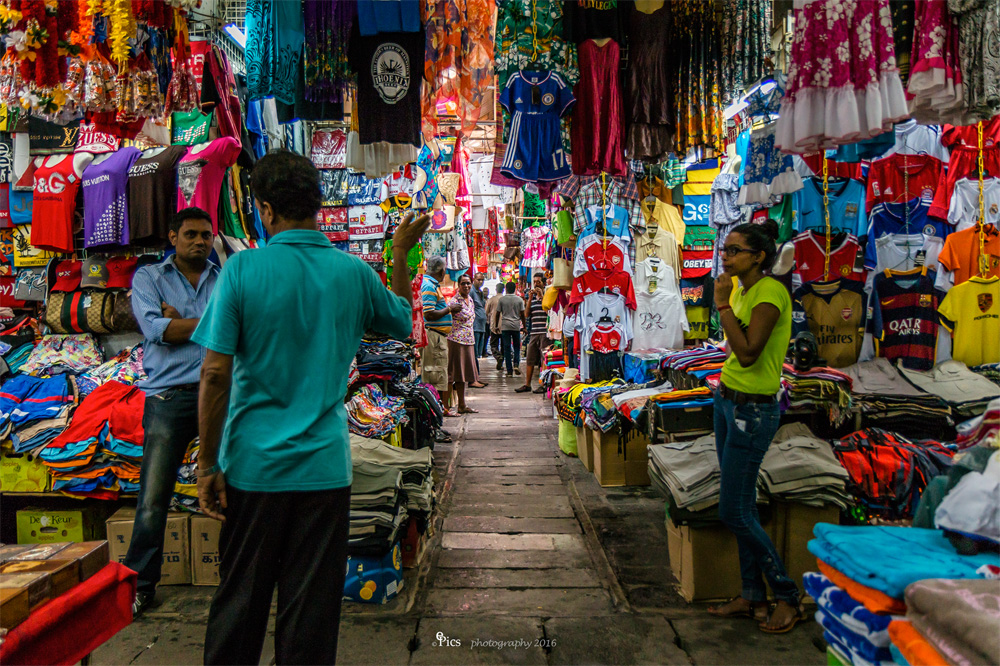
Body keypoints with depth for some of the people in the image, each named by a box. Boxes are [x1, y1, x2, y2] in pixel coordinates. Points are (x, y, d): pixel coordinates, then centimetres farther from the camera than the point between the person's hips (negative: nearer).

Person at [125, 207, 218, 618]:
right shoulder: (148, 278, 11)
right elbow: (157, 329, -7)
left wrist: (180, 323, -8)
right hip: (169, 396, -1)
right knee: (153, 497, -1)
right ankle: (140, 584, 15)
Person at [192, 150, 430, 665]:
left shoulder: (243, 268, -9)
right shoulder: (354, 273, -3)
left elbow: (215, 374, -11)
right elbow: (403, 322, 16)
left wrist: (208, 465, -2)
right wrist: (400, 254, 27)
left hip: (253, 464, -1)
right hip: (324, 467, 1)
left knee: (239, 602, 17)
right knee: (311, 611, 12)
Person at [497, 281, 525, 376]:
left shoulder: (501, 299, 1)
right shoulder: (519, 300, 3)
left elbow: (498, 314, 4)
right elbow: (522, 315, 3)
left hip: (505, 326, -1)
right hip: (516, 326, 1)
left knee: (507, 348, 2)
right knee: (517, 346, 14)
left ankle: (509, 371, 0)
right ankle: (516, 364, -8)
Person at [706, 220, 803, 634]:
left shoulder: (770, 292, -17)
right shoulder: (742, 290, 10)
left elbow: (748, 353, -26)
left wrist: (722, 305, -20)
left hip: (752, 410, -9)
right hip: (727, 402, 9)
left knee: (733, 512, -3)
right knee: (742, 507, 14)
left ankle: (787, 597, 14)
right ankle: (752, 597, 26)